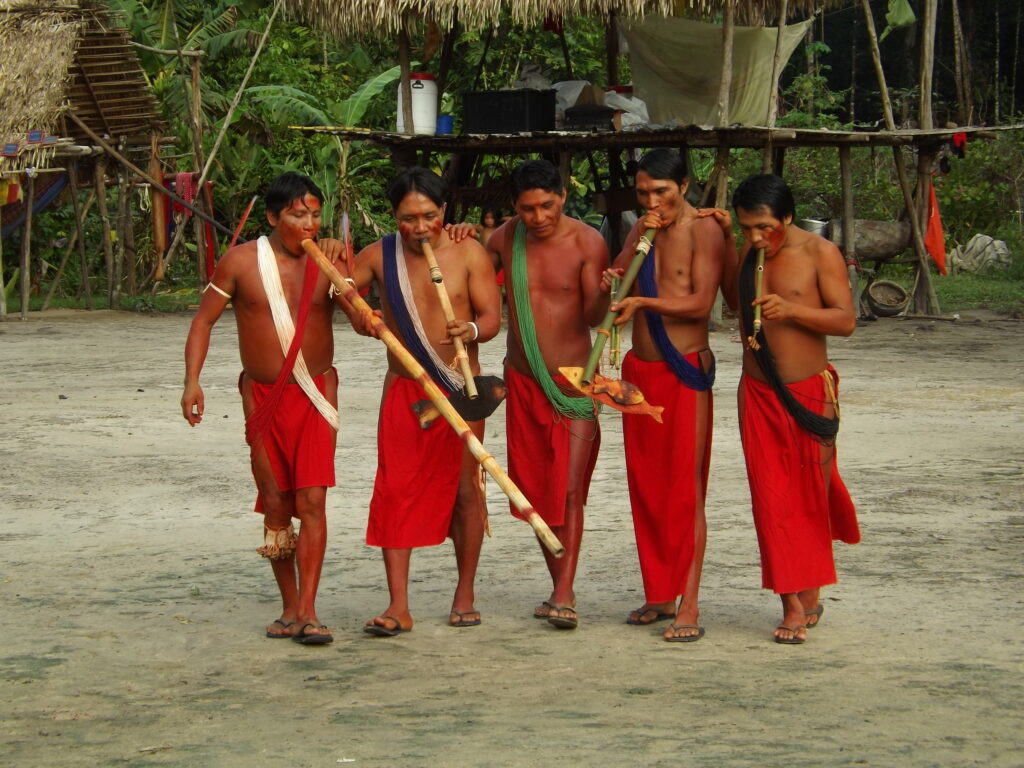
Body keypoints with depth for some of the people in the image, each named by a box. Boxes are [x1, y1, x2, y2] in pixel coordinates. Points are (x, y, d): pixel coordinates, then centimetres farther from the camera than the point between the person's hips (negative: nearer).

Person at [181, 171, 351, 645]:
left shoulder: (327, 260, -1)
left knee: (312, 502, -10)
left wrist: (340, 259, -26)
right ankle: (290, 608, 18)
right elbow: (204, 319, 2)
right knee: (275, 507, 6)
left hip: (315, 393, 0)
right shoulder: (242, 262, -3)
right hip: (263, 396, 1)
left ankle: (308, 613, -12)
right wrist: (192, 381, -8)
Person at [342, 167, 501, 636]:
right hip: (403, 389, 2)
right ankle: (398, 607, -6)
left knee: (464, 488, 3)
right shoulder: (380, 256, 1)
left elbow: (492, 316, -8)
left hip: (459, 387, -1)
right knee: (396, 490, -6)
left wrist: (472, 330, -32)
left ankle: (465, 595, 16)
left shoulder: (468, 253, -4)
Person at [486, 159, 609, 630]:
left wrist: (603, 294, -36)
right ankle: (559, 587, 19)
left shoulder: (587, 242, -10)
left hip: (573, 381, -4)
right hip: (523, 381, 5)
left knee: (569, 490, -12)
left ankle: (564, 595, -15)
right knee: (536, 490, 9)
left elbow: (593, 317, -14)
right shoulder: (505, 239, 2)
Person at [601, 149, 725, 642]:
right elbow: (611, 283, 8)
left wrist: (642, 302, -21)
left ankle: (689, 606, -11)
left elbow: (701, 302, -17)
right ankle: (659, 594, 19)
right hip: (640, 370, 7)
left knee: (686, 490, -9)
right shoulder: (643, 229, 13)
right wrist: (640, 244, -7)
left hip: (686, 371, -7)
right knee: (646, 486, 9)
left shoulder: (703, 231, -8)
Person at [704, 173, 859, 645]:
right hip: (758, 394, 4)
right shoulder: (749, 253, 7)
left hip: (809, 393, -4)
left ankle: (810, 595, 22)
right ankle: (793, 606, 1)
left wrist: (792, 310, -26)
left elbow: (845, 320, -11)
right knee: (772, 499, -1)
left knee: (811, 496, 5)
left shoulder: (819, 253, -8)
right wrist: (727, 241, 11)